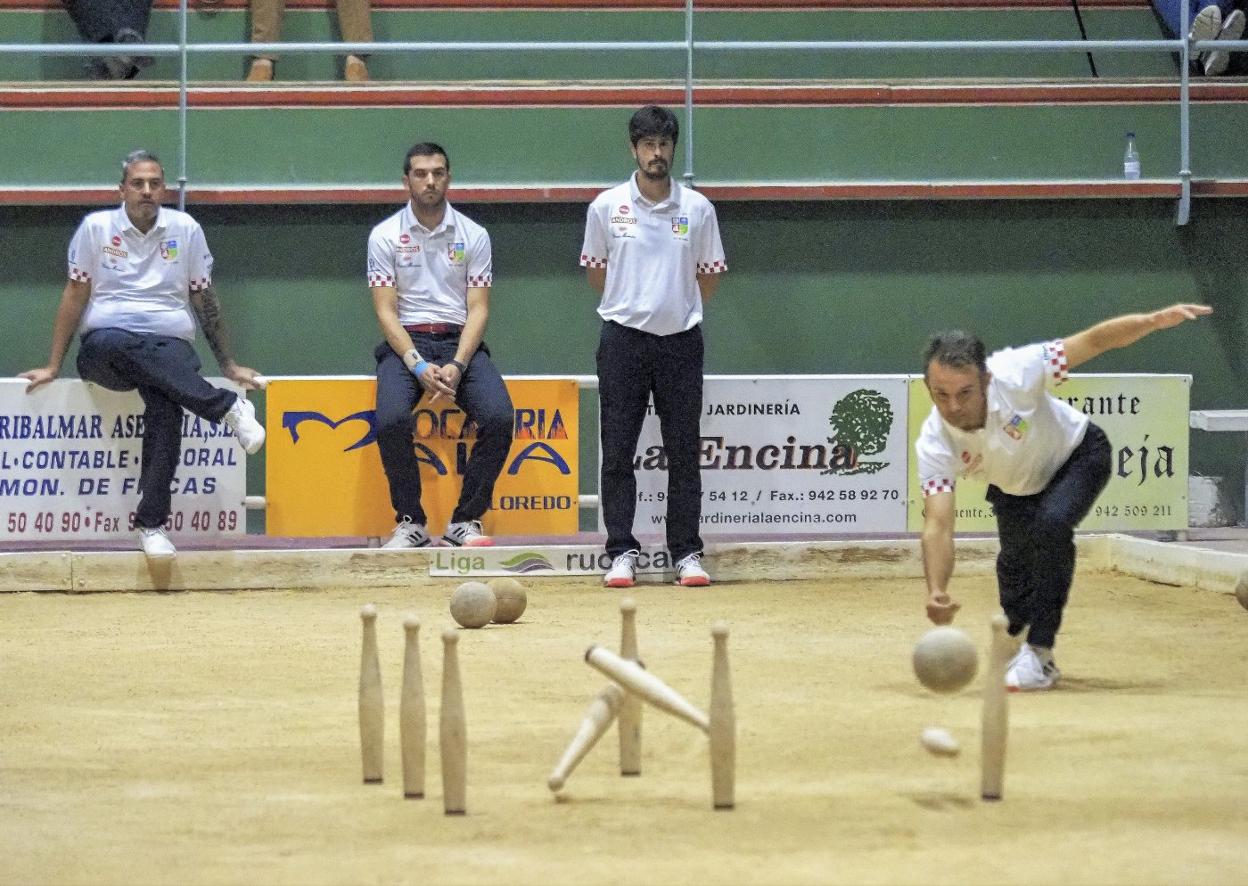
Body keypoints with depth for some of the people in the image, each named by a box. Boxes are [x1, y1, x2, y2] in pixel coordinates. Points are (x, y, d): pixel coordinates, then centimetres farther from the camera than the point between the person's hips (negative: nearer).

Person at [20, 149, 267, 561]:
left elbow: (204, 299, 13)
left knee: (165, 407, -34)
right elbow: (75, 295, 8)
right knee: (114, 342, -40)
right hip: (104, 348, 0)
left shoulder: (186, 229, 7)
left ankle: (151, 524, -35)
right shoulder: (96, 227, 5)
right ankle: (228, 408, -41)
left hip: (169, 345, 0)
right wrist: (53, 367, 6)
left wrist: (228, 365, 12)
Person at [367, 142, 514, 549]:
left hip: (459, 342, 1)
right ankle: (411, 522, -14)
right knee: (392, 419, -31)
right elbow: (386, 311, -3)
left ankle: (465, 520, -11)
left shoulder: (473, 235, 5)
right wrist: (419, 366, -18)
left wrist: (456, 366, -17)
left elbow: (478, 309, 0)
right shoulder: (385, 236, 1)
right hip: (405, 343, -1)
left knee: (498, 416, -26)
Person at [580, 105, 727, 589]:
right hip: (623, 341, 0)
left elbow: (710, 275, 12)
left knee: (683, 453, 2)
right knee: (618, 452, -1)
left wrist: (677, 309, 11)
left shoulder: (697, 208, 1)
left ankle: (687, 553, 8)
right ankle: (622, 553, 5)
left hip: (680, 342, 0)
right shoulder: (607, 206, 0)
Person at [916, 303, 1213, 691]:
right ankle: (1013, 643, 40)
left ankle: (1039, 654, -20)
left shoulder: (1016, 372, -39)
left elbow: (1094, 341, -30)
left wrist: (1154, 321, -45)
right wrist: (936, 592, -54)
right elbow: (938, 525, -38)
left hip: (1077, 455, -3)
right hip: (1014, 487, 4)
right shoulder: (934, 444, -33)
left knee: (1050, 524, -29)